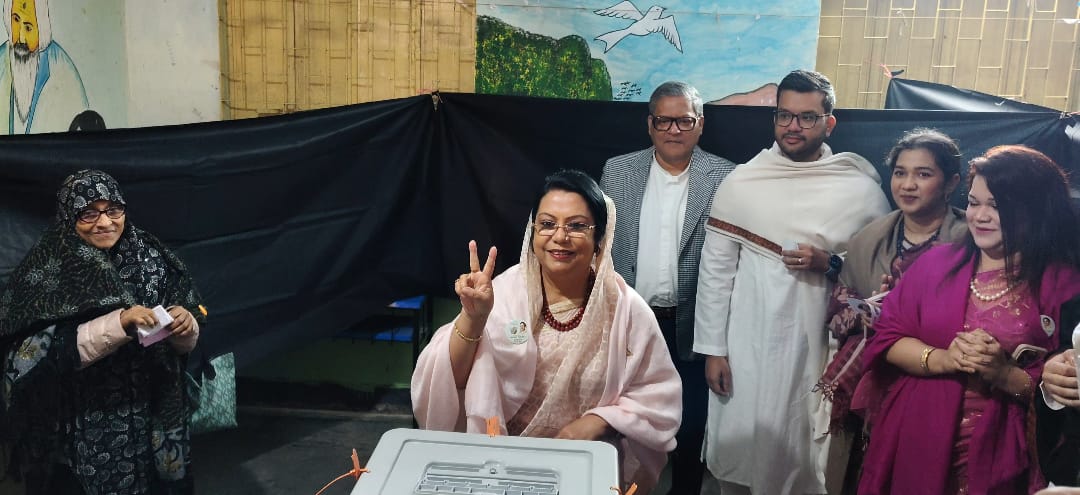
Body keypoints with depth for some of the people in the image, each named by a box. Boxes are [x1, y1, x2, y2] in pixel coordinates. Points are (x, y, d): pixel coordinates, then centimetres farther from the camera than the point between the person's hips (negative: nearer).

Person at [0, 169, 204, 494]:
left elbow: (183, 343, 2)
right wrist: (117, 324, -28)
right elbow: (40, 357, -18)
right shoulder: (48, 270, -9)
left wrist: (185, 326, -20)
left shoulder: (150, 256, -2)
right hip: (82, 433, -3)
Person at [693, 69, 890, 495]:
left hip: (819, 351, 0)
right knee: (735, 455, 12)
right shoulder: (740, 182, -2)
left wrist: (830, 264, -14)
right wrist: (712, 348, -2)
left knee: (803, 461, 10)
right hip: (745, 350, 1)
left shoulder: (862, 189, -2)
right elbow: (715, 269, 0)